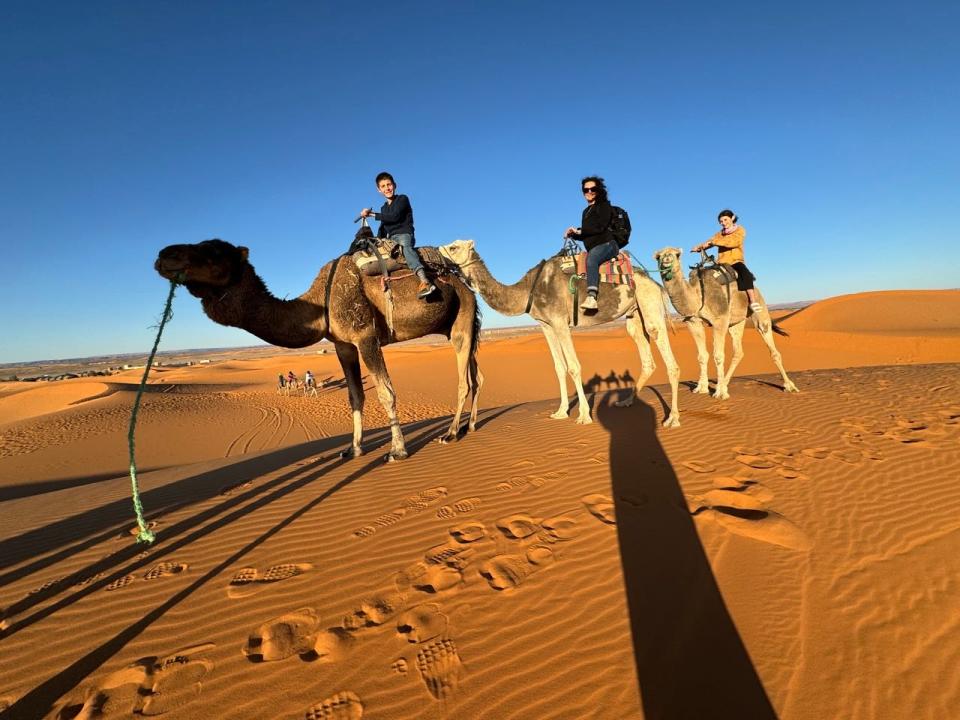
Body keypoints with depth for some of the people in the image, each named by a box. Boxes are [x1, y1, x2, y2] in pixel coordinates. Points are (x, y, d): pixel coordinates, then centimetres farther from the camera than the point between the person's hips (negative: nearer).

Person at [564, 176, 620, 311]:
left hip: (607, 244, -9)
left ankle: (592, 298, -57)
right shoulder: (586, 211, 26)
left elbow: (600, 226, -11)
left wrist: (579, 231, -7)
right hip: (593, 249, 9)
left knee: (592, 257, -39)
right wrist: (573, 234, 7)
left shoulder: (604, 206, 4)